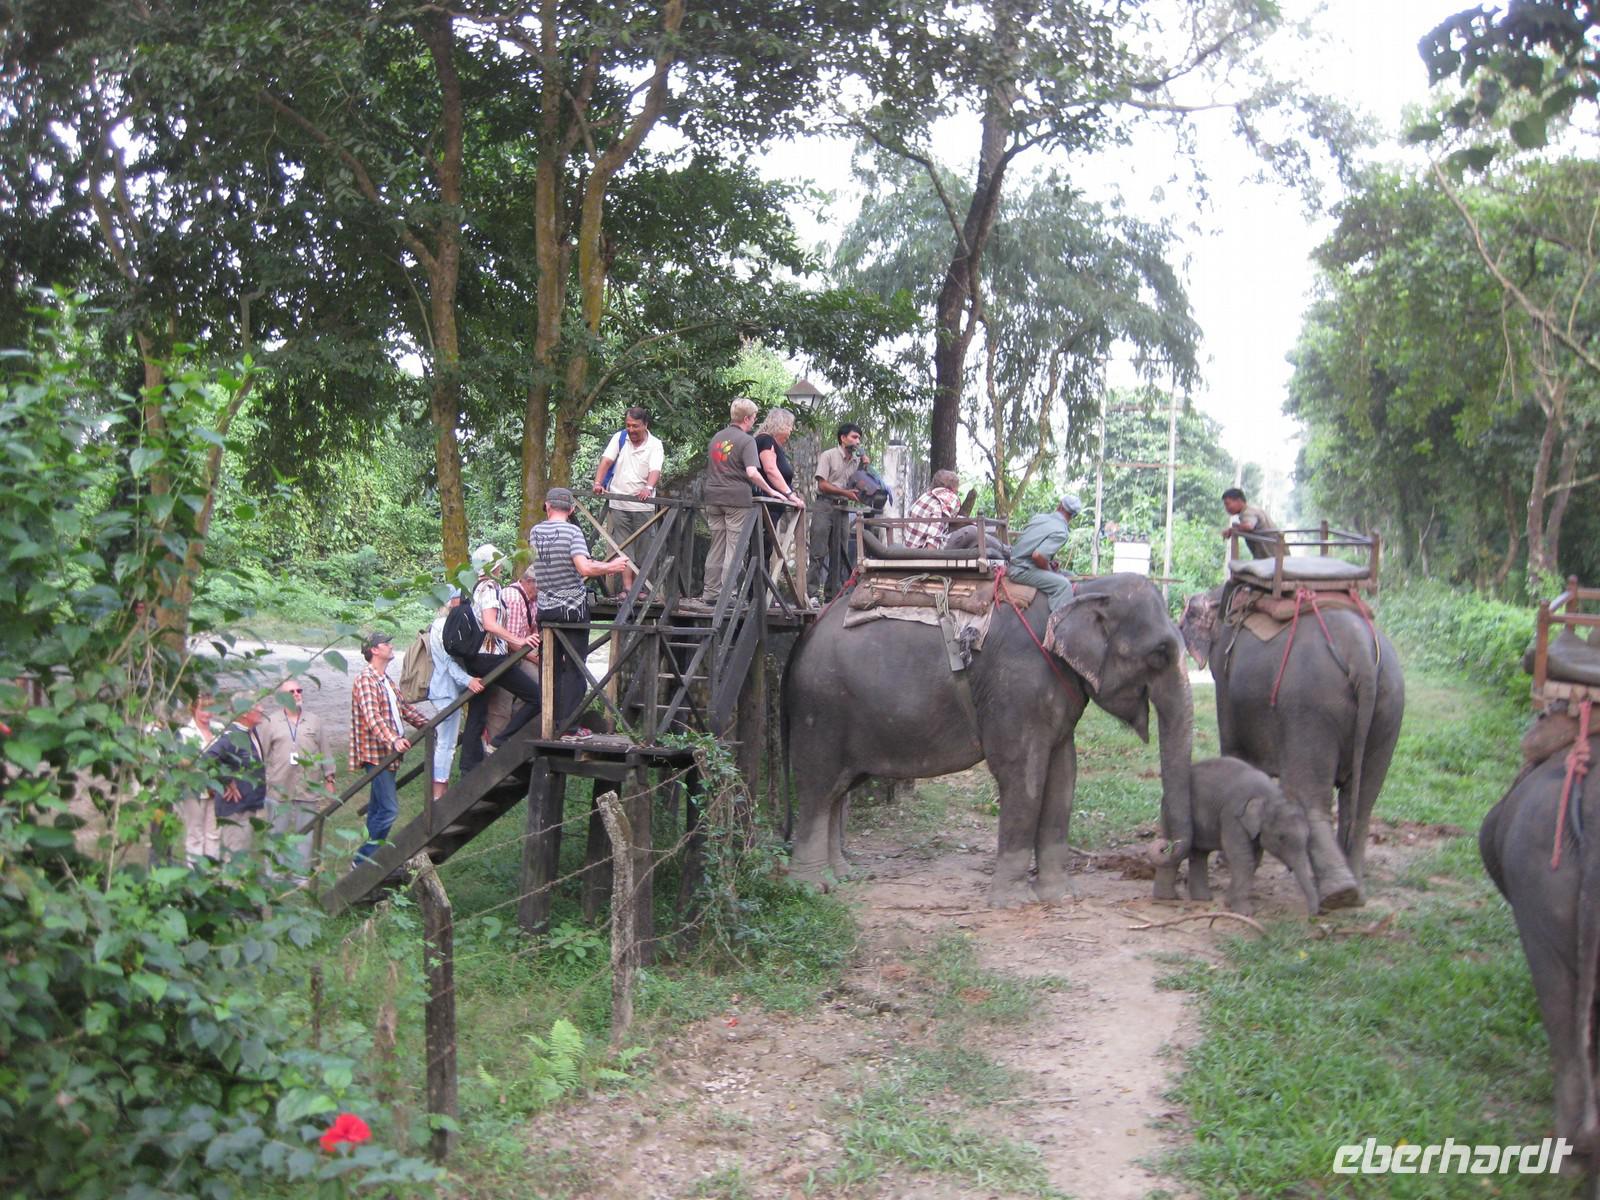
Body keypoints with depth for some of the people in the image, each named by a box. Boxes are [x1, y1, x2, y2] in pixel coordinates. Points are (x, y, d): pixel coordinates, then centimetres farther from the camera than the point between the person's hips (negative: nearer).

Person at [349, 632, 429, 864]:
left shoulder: (386, 680, 18)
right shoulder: (366, 680, -13)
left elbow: (405, 707, 25)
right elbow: (372, 716, -26)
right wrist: (393, 740, -38)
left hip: (386, 753, 10)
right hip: (376, 753, -10)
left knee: (378, 808, 12)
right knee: (389, 808, -13)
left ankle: (370, 858, 16)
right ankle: (365, 858, -6)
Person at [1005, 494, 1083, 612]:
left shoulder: (1040, 517, 6)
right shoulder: (1061, 532, -17)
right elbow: (1037, 555, -29)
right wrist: (1049, 569, -8)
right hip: (1021, 570, -9)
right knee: (1063, 584, -21)